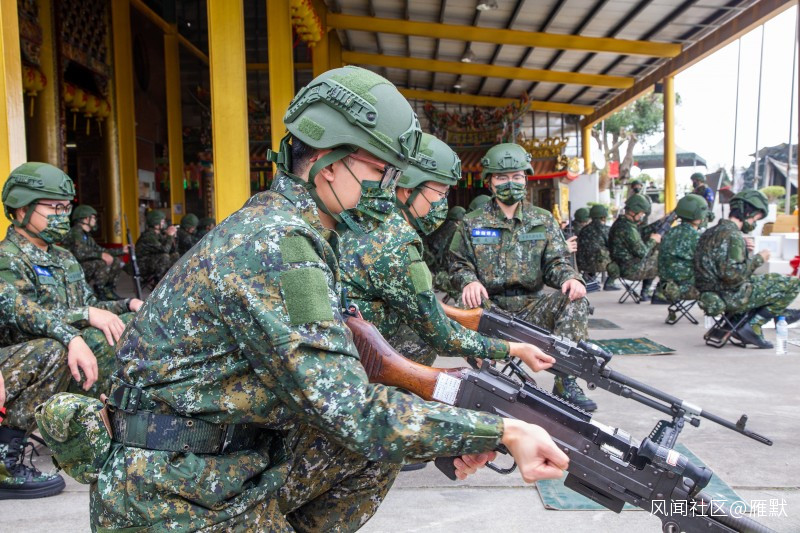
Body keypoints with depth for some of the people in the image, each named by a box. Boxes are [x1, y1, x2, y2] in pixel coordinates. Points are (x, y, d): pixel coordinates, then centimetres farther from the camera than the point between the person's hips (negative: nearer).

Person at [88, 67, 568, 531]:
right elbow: (351, 412, -26)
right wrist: (499, 430, -21)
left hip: (236, 466, 8)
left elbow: (338, 366, 7)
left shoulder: (282, 226, 4)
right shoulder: (276, 245, -24)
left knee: (385, 432, 2)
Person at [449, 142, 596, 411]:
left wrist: (570, 278, -17)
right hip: (491, 307, -1)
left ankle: (566, 382, -22)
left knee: (574, 300, -26)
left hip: (532, 306, 2)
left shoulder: (543, 220, 12)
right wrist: (469, 280, -17)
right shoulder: (472, 223, 8)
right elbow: (458, 264, 7)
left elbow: (557, 261, 7)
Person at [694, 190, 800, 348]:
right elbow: (733, 275, -28)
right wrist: (758, 258, -14)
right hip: (730, 298, -10)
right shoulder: (733, 236, -20)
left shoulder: (711, 232, 9)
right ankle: (753, 327, -2)